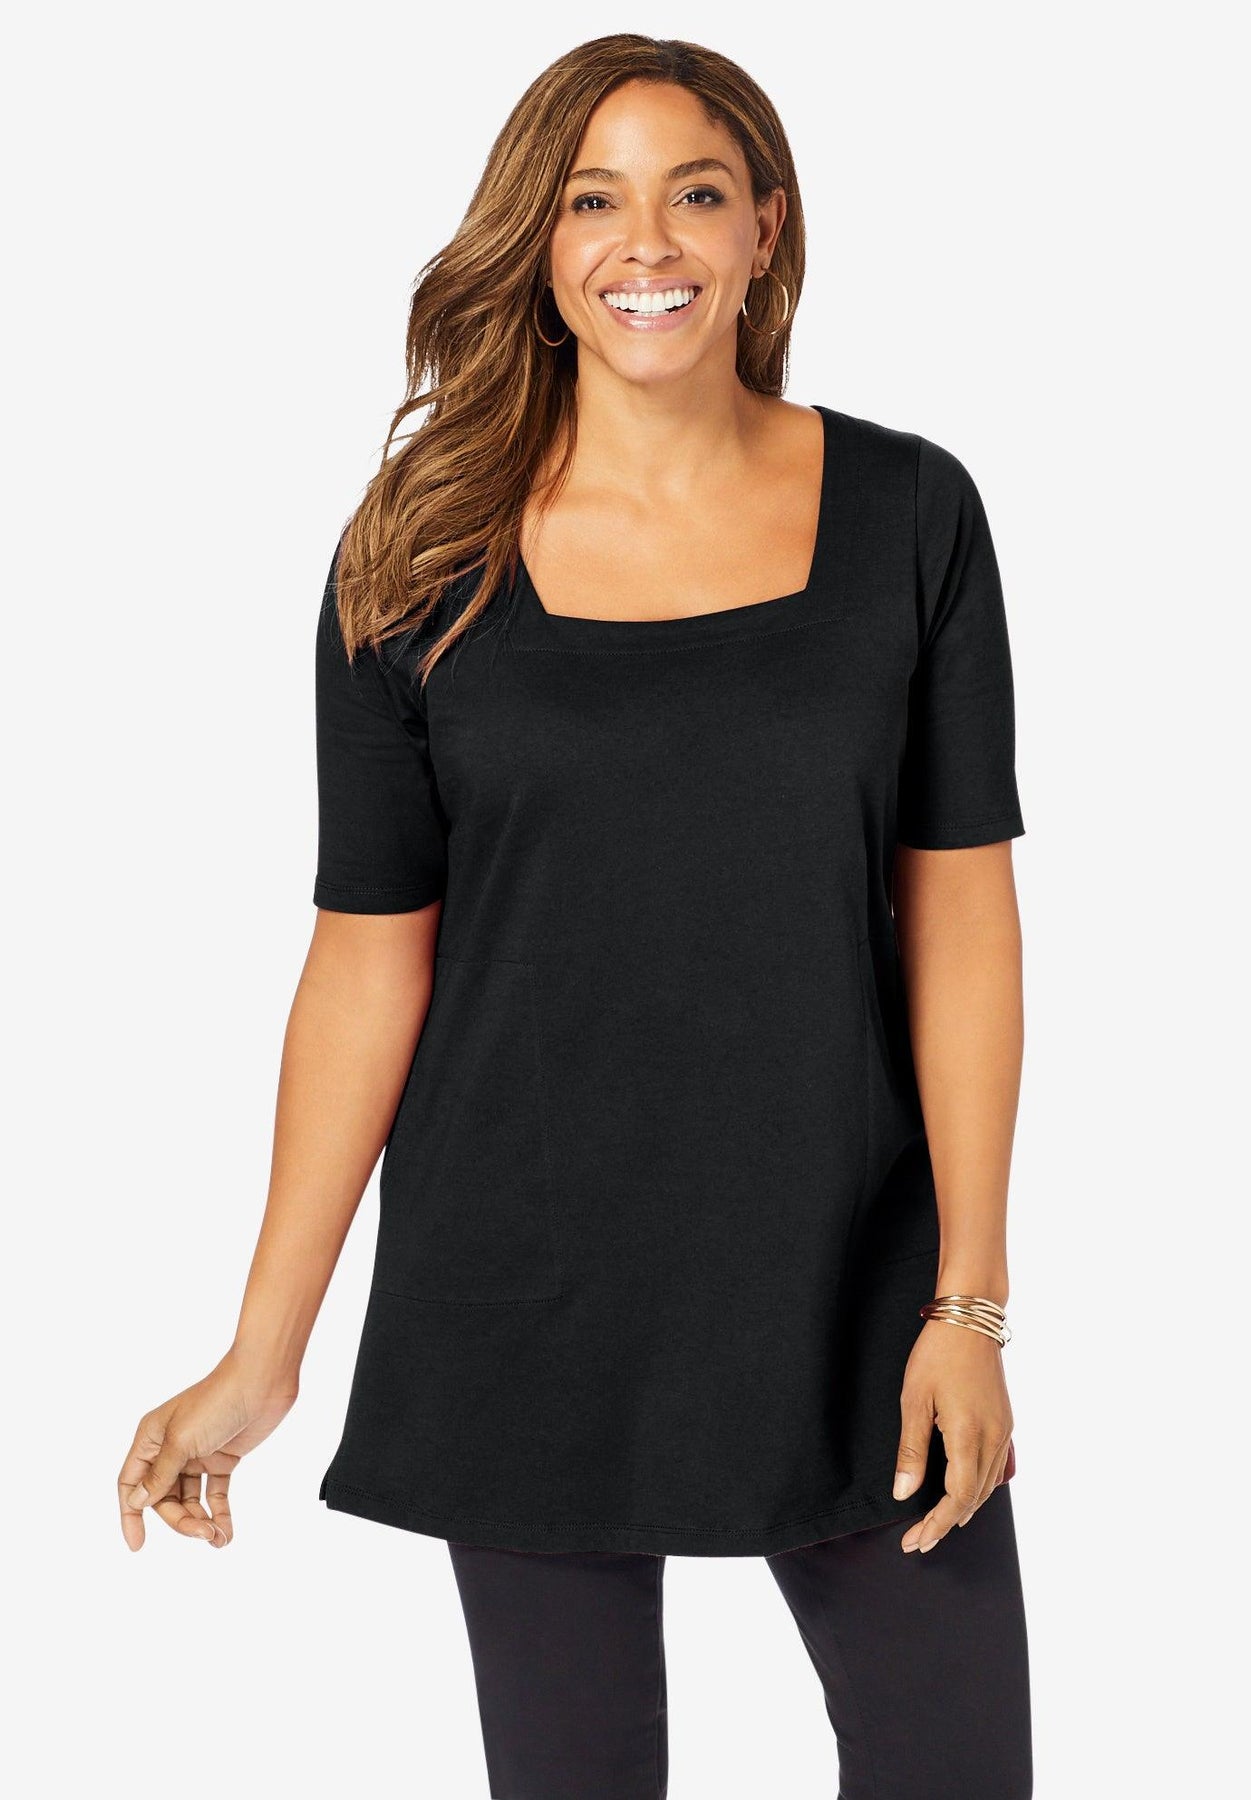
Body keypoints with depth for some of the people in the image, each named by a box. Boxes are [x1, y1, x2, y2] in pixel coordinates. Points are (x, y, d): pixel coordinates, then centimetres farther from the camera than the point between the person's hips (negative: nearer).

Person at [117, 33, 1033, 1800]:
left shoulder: (908, 514, -1)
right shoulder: (422, 557, -2)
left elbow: (959, 910, -1)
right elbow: (368, 957, -1)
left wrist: (969, 1295, -5)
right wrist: (261, 1352, -3)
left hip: (844, 1272, 1)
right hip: (528, 1304, 0)